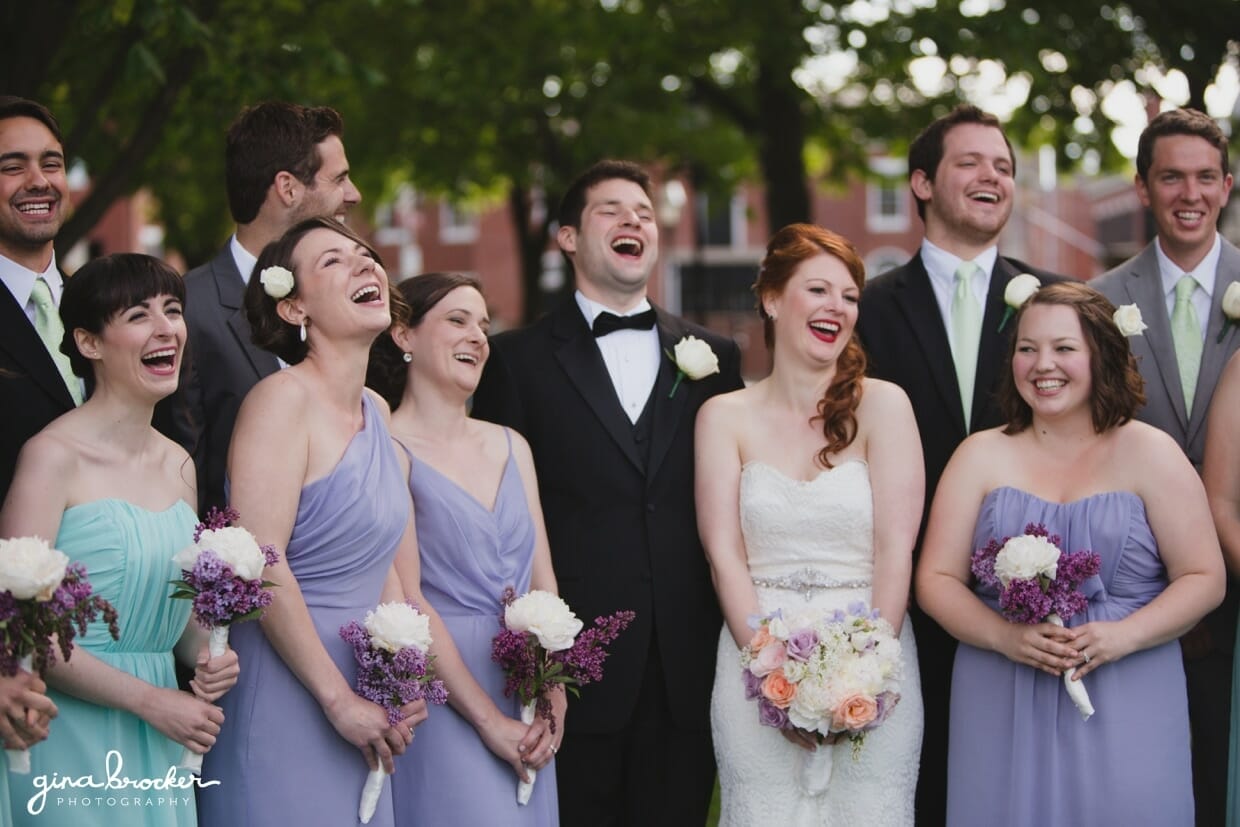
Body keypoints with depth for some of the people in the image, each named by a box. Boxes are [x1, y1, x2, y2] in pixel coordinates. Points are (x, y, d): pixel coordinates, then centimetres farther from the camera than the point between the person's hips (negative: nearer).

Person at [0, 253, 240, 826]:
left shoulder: (179, 466, 10)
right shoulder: (53, 456, -11)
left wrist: (207, 653, -2)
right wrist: (150, 699, -15)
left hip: (159, 746, 6)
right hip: (73, 740, -6)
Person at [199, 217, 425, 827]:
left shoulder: (376, 411, 11)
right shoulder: (282, 398, -12)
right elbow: (260, 564, -20)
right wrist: (340, 700, -18)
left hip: (358, 695, 7)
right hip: (282, 703, -7)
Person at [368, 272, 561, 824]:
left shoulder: (510, 447, 12)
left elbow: (543, 580, 10)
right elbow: (406, 603, -13)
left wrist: (552, 698, -5)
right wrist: (489, 720, -14)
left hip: (527, 707, 6)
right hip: (443, 706, -6)